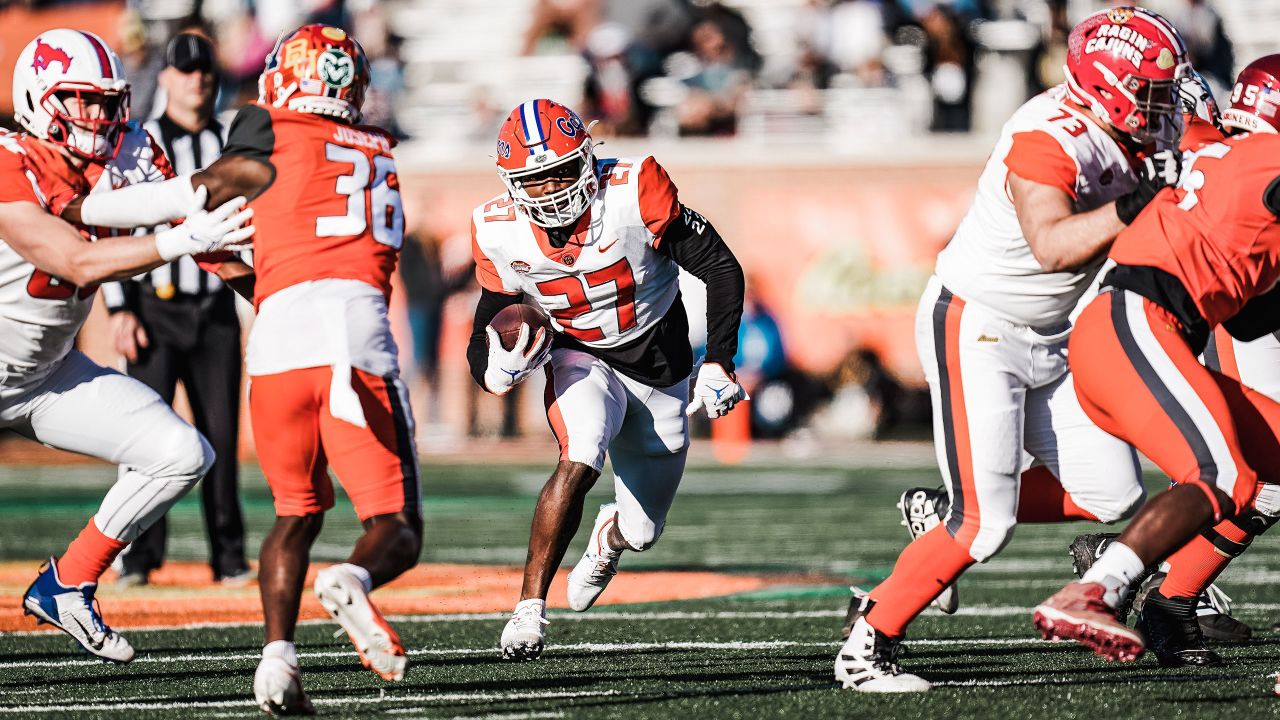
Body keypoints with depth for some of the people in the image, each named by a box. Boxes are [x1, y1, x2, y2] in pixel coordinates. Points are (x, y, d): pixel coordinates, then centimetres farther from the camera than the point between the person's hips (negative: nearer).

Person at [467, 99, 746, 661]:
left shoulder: (633, 192, -26)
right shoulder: (501, 234, -17)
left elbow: (721, 268, -19)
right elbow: (485, 335, -6)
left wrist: (719, 361, -23)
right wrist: (498, 368, -29)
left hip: (660, 368, 0)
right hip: (582, 360, 0)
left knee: (641, 531, 8)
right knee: (579, 460, -33)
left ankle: (609, 536, 48)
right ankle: (529, 608, -25)